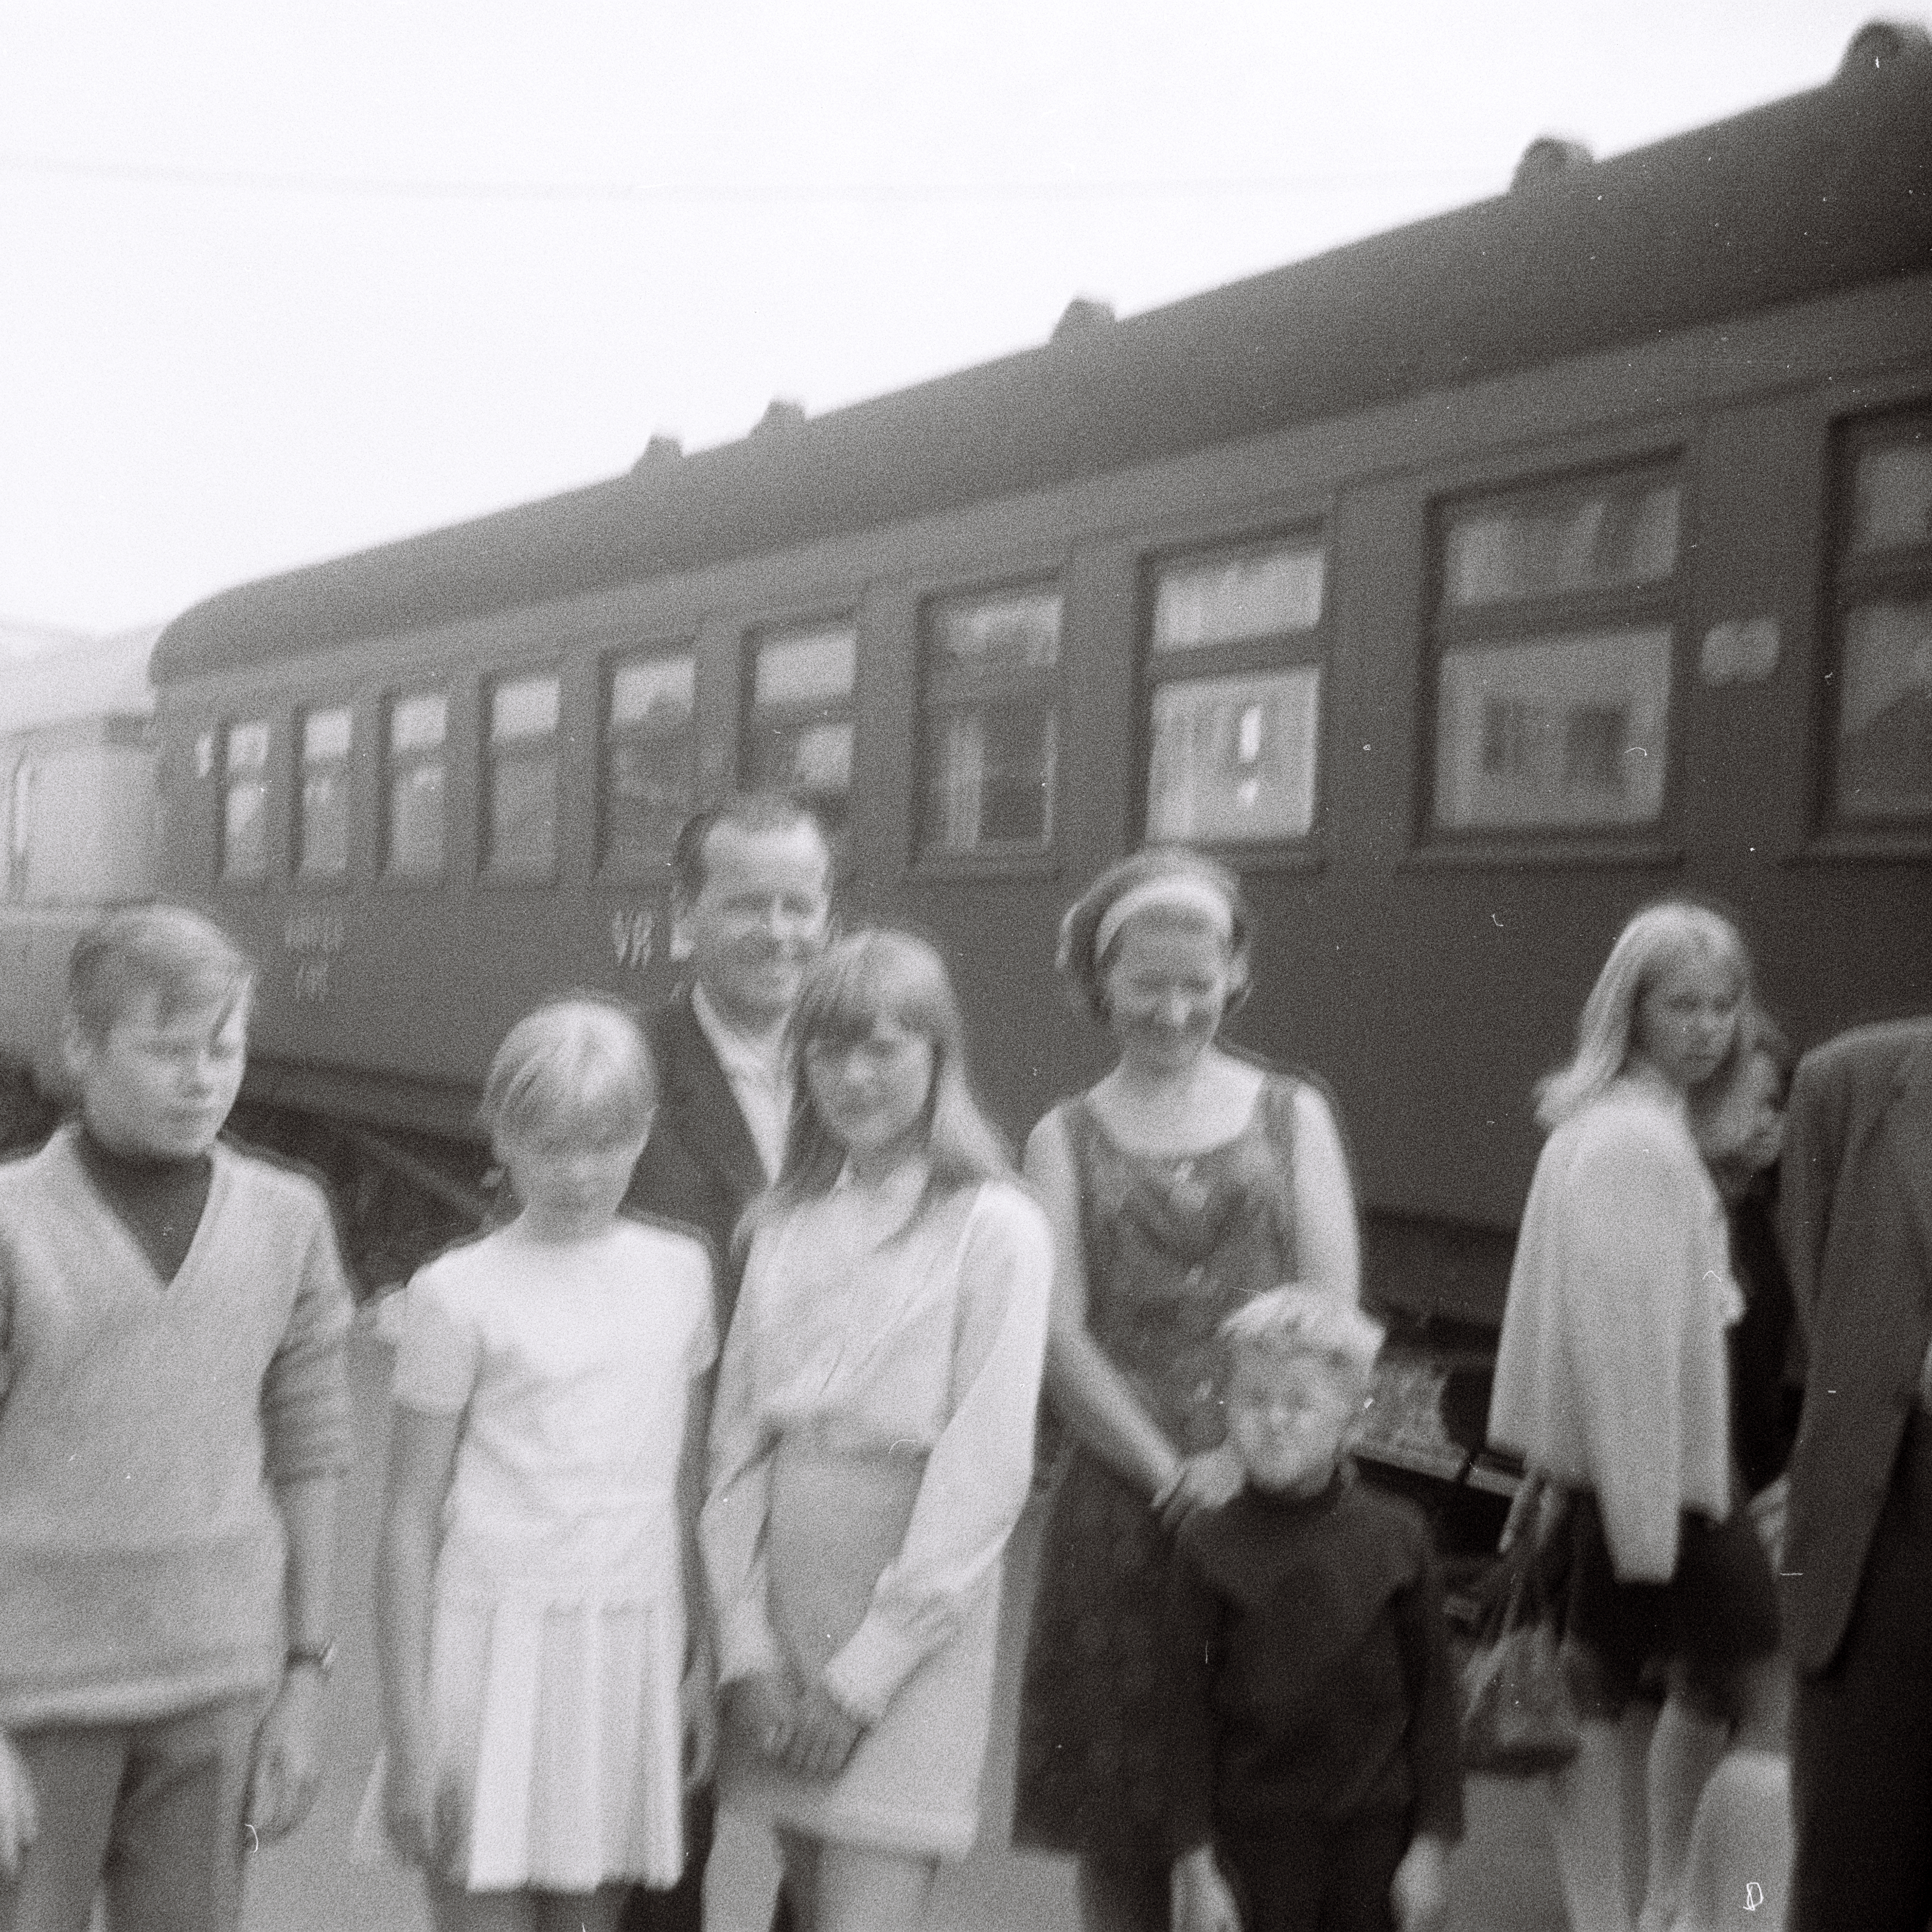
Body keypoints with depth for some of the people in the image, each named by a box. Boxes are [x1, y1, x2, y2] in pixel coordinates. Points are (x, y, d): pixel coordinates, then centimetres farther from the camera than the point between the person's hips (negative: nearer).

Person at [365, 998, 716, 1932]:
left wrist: (701, 1659, 12)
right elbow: (410, 1517, -5)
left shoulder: (681, 1271, 6)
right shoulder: (458, 1294, -6)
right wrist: (408, 1731, -7)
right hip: (496, 1640, -4)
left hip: (632, 1649, 4)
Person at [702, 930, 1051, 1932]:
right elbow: (736, 1440, 5)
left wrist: (864, 1673, -11)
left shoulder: (995, 1228, -7)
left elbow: (984, 1473, -10)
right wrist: (747, 1648, -4)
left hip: (913, 1627, -4)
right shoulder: (783, 1221, 8)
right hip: (781, 1604, 5)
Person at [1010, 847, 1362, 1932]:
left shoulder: (1293, 1115, 10)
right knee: (1119, 1820, 4)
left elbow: (1333, 1318, 1)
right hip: (1120, 1507, 0)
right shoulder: (1068, 1138, 9)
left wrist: (1242, 1460, -11)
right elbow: (1061, 1336, -1)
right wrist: (1171, 1474, -12)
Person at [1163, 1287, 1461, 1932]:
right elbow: (1189, 1710, -3)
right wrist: (1196, 1864, -5)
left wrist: (1432, 1841, 1)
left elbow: (1432, 1693, 3)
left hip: (1374, 1830, 1)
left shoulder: (1395, 1537, -2)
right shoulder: (1210, 1545, -5)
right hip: (1255, 1832, -1)